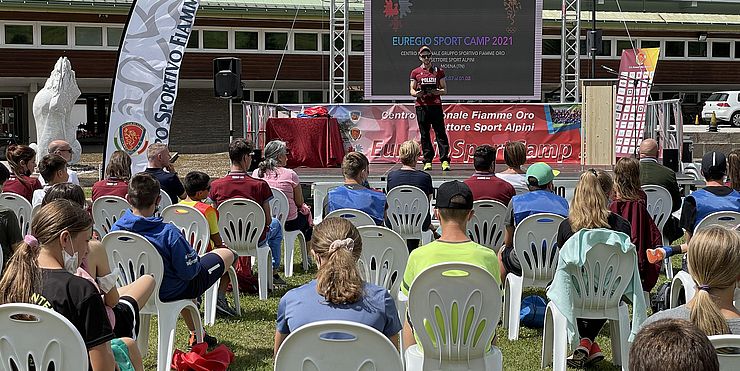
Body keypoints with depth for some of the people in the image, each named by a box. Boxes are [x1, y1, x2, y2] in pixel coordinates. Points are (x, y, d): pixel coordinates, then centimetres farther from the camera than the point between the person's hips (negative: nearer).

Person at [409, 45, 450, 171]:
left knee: (440, 133, -6)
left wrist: (435, 91, -11)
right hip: (421, 106, 1)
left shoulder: (438, 71, 10)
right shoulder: (415, 72, 12)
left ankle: (445, 160, -9)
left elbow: (444, 90, 10)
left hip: (436, 105, -1)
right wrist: (417, 93, -12)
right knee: (424, 134, 2)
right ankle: (428, 161, 6)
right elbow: (412, 91, 11)